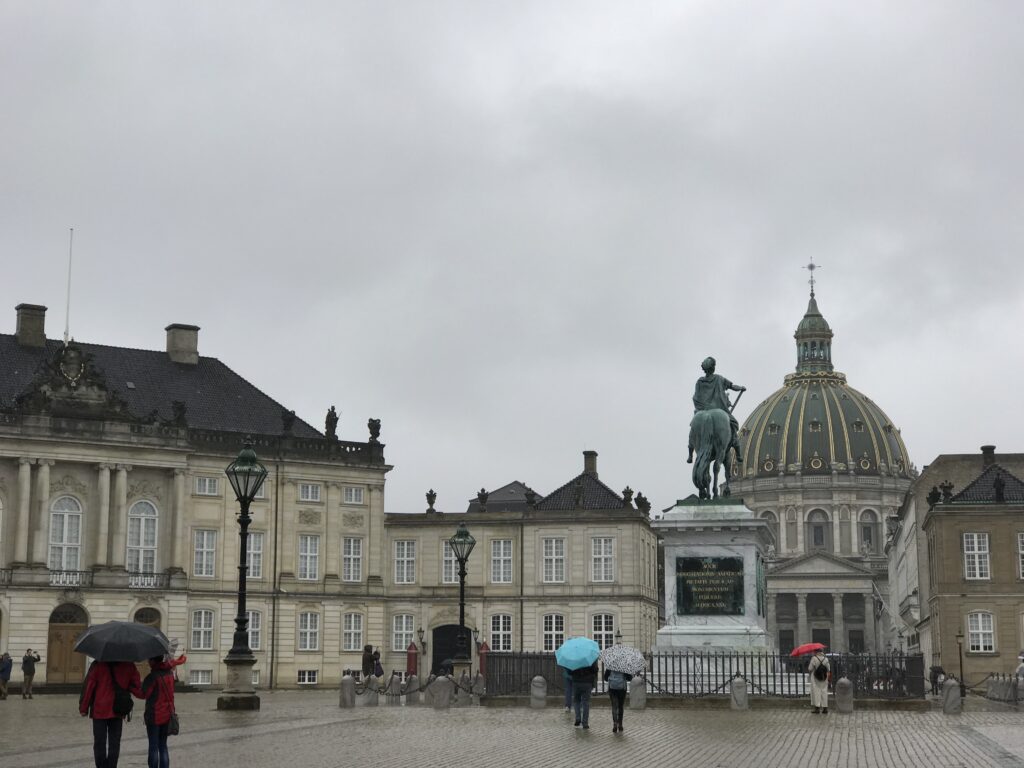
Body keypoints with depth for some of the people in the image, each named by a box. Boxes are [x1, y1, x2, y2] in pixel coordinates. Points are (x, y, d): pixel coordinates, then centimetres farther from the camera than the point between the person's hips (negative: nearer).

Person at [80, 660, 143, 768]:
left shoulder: (98, 665, -11)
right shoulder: (129, 666, -3)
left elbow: (89, 686, -10)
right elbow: (137, 690, -5)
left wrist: (83, 708, -3)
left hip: (99, 710, -2)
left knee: (99, 743, 6)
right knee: (114, 744, 11)